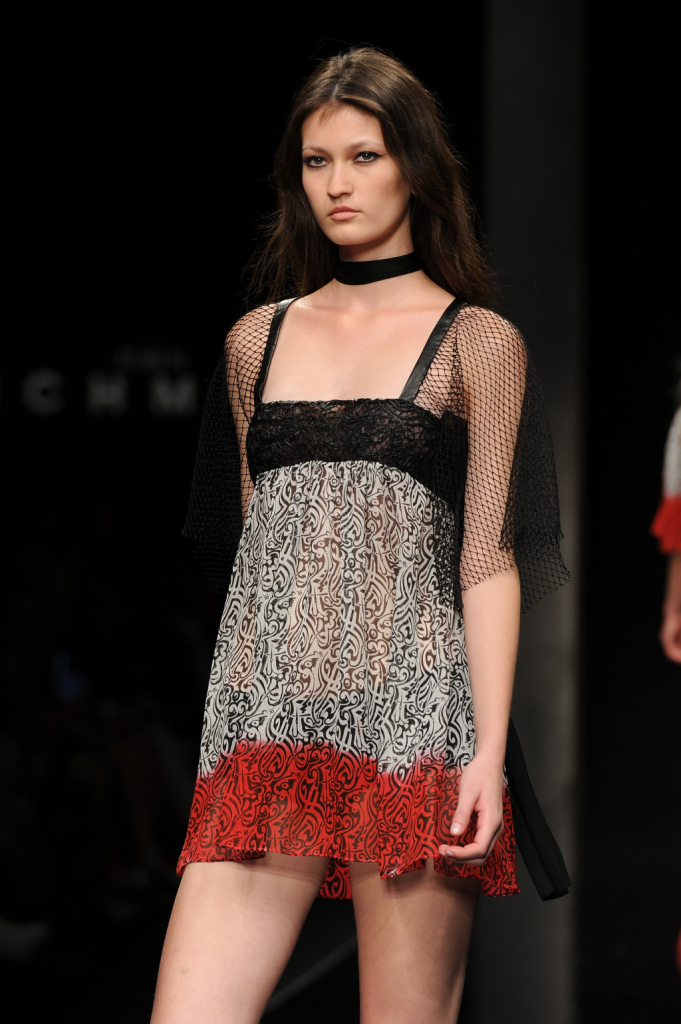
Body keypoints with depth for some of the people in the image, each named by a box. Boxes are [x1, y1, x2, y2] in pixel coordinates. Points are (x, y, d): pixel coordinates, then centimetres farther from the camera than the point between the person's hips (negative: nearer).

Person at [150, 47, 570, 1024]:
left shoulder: (477, 343, 6)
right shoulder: (257, 340, 17)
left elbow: (488, 560, 0)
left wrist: (489, 749, -9)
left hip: (411, 723, -3)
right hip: (266, 729, 3)